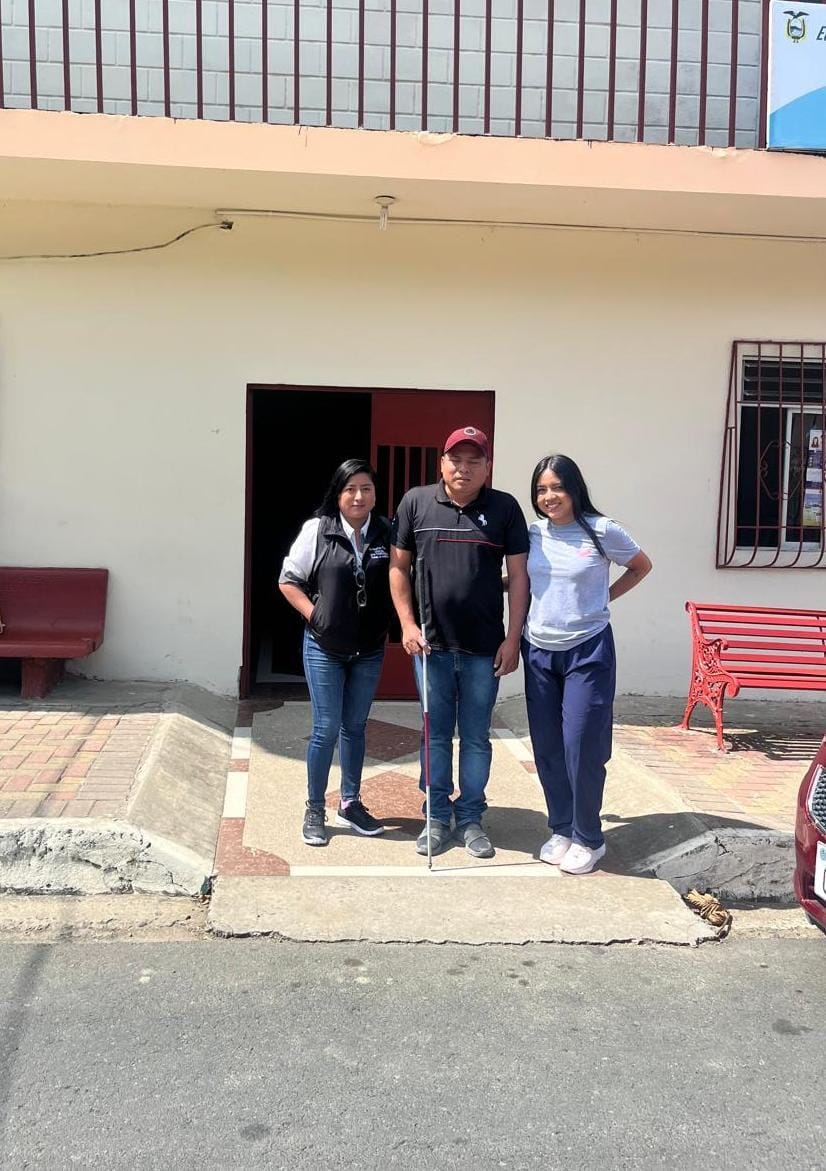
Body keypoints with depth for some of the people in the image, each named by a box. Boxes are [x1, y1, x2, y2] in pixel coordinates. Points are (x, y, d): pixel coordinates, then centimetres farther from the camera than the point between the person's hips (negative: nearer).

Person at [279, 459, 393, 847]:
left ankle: (350, 804, 29)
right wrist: (314, 615, -9)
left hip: (369, 650, 3)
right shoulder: (318, 529, -9)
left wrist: (387, 622, -4)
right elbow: (288, 580, -2)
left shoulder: (387, 532, -4)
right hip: (324, 648, -2)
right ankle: (314, 810, 17)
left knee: (355, 727, 15)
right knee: (326, 729, 1)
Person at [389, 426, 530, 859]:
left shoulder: (505, 508, -2)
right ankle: (438, 817, 24)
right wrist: (407, 625, -2)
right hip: (431, 644, 1)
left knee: (476, 738, 10)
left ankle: (470, 818, 23)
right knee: (436, 734, 11)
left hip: (484, 648, 0)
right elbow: (398, 567, 5)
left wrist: (512, 639, -3)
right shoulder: (416, 502, 0)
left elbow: (518, 576, 0)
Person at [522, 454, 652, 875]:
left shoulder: (602, 531, -7)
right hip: (539, 652, 4)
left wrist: (605, 597, -1)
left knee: (582, 746, -5)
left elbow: (641, 566, 9)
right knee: (547, 747, 8)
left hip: (587, 651, -4)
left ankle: (588, 838, 12)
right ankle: (561, 830, 24)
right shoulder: (531, 534, 3)